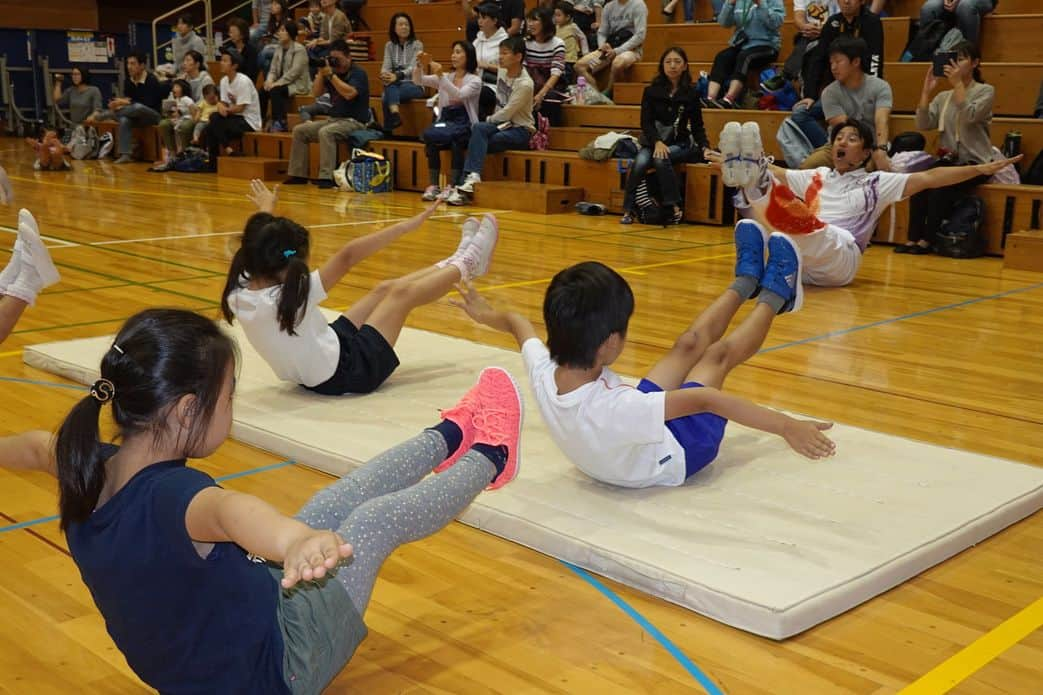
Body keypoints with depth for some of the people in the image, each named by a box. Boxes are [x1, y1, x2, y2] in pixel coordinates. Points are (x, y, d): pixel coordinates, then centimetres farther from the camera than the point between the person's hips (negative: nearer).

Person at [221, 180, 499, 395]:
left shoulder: (238, 294, -12)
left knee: (384, 289, 15)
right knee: (402, 292, 6)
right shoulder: (289, 296, -34)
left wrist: (266, 210, 29)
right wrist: (408, 225, -31)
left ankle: (455, 263, 34)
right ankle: (466, 265, 29)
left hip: (313, 372, 8)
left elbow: (255, 242, 9)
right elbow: (347, 256, -33)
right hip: (344, 374, -8)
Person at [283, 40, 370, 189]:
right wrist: (321, 72, -4)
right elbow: (316, 93, 8)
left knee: (325, 132, -35)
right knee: (299, 130, 0)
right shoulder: (333, 72, 12)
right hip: (333, 119, 8)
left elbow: (349, 93, -26)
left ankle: (326, 177, -35)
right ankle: (298, 174, 1)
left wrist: (330, 75, -22)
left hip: (354, 121, -8)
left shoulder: (358, 73, -8)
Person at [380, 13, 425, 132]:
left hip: (414, 84, -3)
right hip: (395, 84, 3)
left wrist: (397, 76, -29)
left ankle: (387, 130, -37)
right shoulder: (389, 45, 14)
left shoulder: (417, 44, 2)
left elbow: (413, 68, -11)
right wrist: (385, 75, -24)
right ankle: (395, 114, -55)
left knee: (385, 99, -33)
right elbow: (386, 65, 1)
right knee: (390, 86, -36)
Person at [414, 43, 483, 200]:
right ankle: (433, 185, -25)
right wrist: (420, 65, -15)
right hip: (444, 123, 4)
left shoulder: (475, 80, 2)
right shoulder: (445, 77, 16)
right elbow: (418, 81, 4)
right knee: (430, 137, -30)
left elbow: (459, 95, -19)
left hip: (464, 127, -3)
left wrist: (441, 76, -27)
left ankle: (452, 186, -30)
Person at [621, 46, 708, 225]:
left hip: (680, 144, -1)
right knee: (640, 162, -31)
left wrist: (704, 147, -10)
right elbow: (646, 122, -4)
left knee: (661, 159, -34)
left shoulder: (691, 94, 4)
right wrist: (657, 142, -21)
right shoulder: (651, 91, 3)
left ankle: (674, 207, -27)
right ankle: (628, 210, -22)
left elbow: (697, 126, 7)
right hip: (652, 142, 1)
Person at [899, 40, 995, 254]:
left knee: (940, 186, -31)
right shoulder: (942, 97, 14)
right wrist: (927, 90, -6)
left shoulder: (986, 91, 2)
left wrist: (958, 83, -19)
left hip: (975, 163, -4)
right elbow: (923, 125, 0)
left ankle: (928, 239, -22)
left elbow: (970, 117, -18)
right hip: (949, 160, 4)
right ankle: (913, 238, -23)